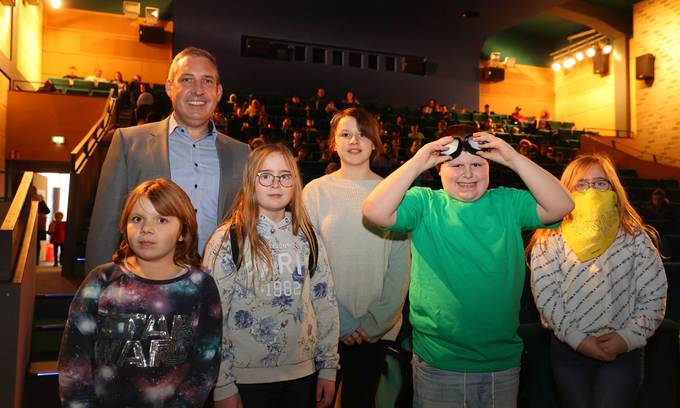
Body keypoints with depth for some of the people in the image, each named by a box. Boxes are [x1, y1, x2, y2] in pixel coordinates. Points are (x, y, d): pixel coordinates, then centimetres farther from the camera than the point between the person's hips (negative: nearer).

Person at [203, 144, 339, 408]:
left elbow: (325, 303, 6)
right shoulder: (227, 239, -8)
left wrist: (329, 367, 5)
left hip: (303, 374, 3)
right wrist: (222, 386, -9)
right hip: (246, 378, -3)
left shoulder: (307, 237, 3)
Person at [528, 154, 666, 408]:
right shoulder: (549, 240, -2)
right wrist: (577, 339, -12)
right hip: (569, 349, 0)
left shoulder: (636, 238, 3)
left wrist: (629, 337, -9)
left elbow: (654, 296, 1)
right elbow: (545, 296, -7)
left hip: (624, 349, 1)